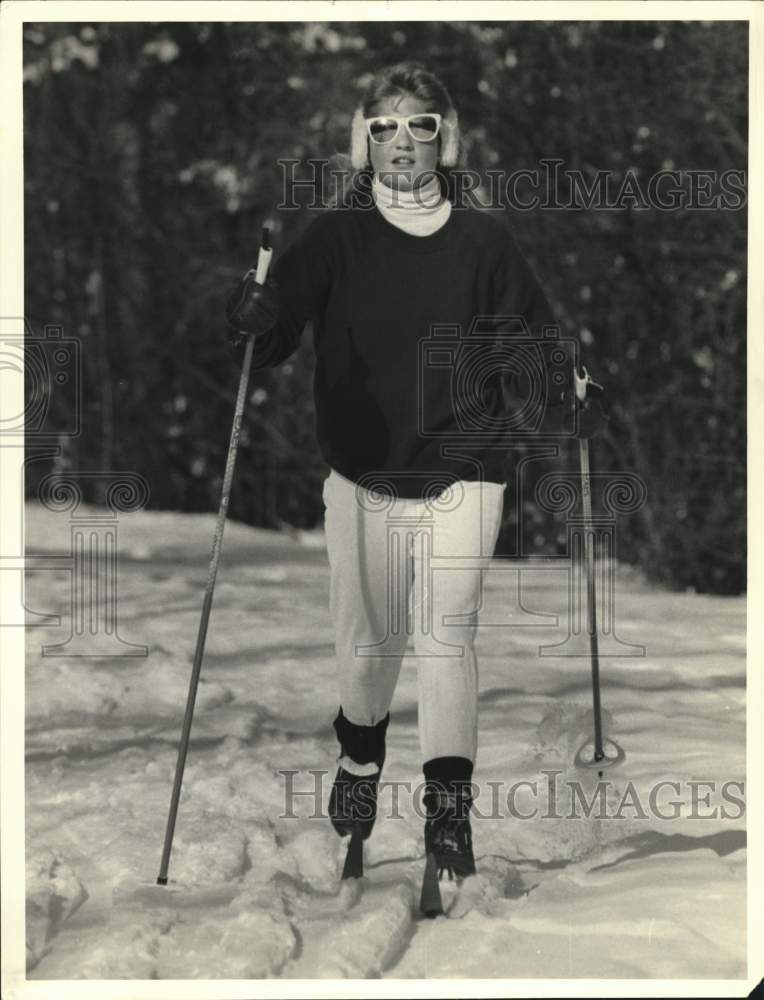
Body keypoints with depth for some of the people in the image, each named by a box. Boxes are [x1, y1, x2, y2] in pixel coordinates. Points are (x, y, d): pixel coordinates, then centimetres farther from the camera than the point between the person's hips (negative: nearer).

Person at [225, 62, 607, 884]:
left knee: (447, 634, -11)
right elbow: (277, 333, -4)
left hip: (462, 472, -1)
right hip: (361, 475, 1)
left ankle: (449, 807, -10)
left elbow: (530, 336, 11)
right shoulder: (335, 237, 1)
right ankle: (359, 759, 37)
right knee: (367, 639, 10)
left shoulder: (483, 240, 3)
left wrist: (560, 385, -3)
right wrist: (252, 323, -22)